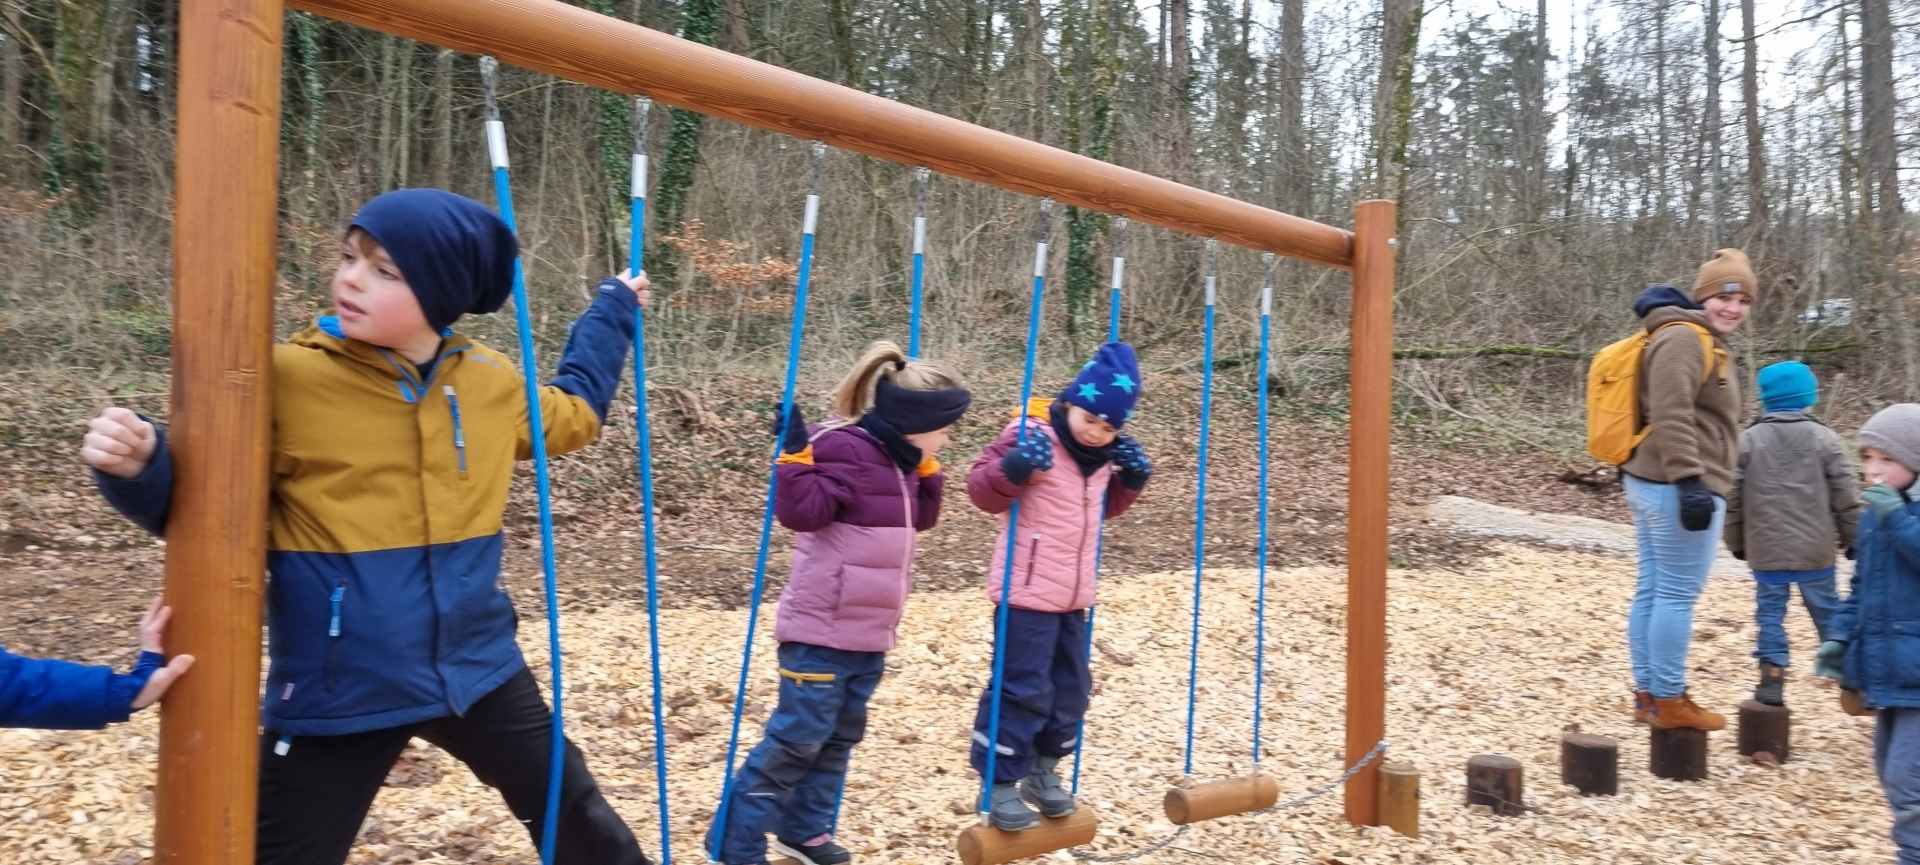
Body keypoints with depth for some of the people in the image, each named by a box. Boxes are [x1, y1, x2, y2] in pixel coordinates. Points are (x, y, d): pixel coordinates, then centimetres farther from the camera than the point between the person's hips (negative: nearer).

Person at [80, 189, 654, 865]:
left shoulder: (490, 380, 0)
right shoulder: (289, 378, -12)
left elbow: (570, 416, 22)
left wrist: (613, 309, 26)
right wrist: (137, 466, -26)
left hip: (475, 667, 4)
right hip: (339, 691, -3)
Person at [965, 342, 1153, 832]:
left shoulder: (1104, 454, 9)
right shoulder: (1032, 436, -15)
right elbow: (983, 492, -17)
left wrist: (1131, 480, 6)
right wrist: (1011, 469, -36)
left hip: (1073, 594, 8)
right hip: (1027, 591, -8)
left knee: (1071, 688, 15)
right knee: (1023, 689, -5)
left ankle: (1042, 771, 32)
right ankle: (1000, 784, 8)